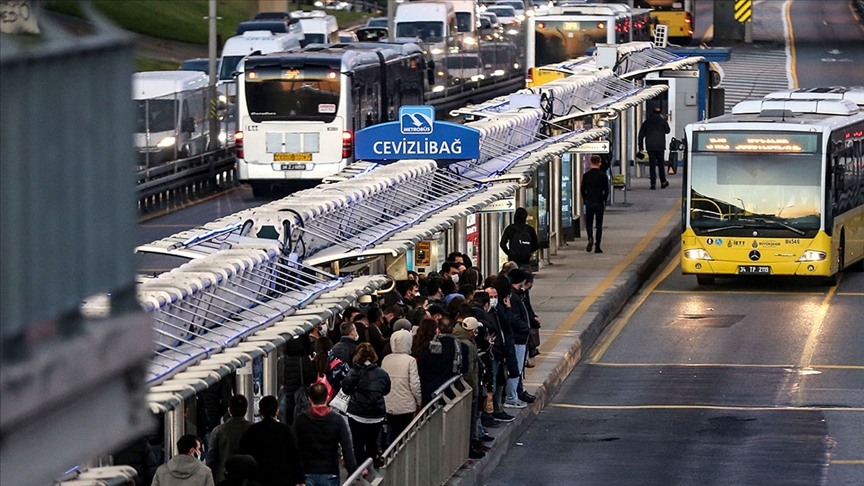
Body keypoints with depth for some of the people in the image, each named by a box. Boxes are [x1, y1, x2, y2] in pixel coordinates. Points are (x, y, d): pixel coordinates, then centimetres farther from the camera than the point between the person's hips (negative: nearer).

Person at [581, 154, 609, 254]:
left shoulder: (586, 175, -1)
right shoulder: (603, 175, -5)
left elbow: (582, 190, 1)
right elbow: (606, 190, -3)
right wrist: (604, 201, 11)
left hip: (589, 202, 1)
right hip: (599, 203, -1)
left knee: (588, 223, 13)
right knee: (599, 225, 5)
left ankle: (590, 239, -14)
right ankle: (597, 246, 3)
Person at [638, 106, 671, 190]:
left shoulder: (646, 122, 6)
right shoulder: (662, 121, -2)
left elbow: (641, 135, 5)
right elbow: (667, 130, 14)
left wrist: (641, 146, 10)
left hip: (650, 146, 1)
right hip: (660, 146, -1)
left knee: (652, 164, 1)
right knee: (660, 164, 11)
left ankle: (653, 183, -5)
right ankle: (663, 182, 14)